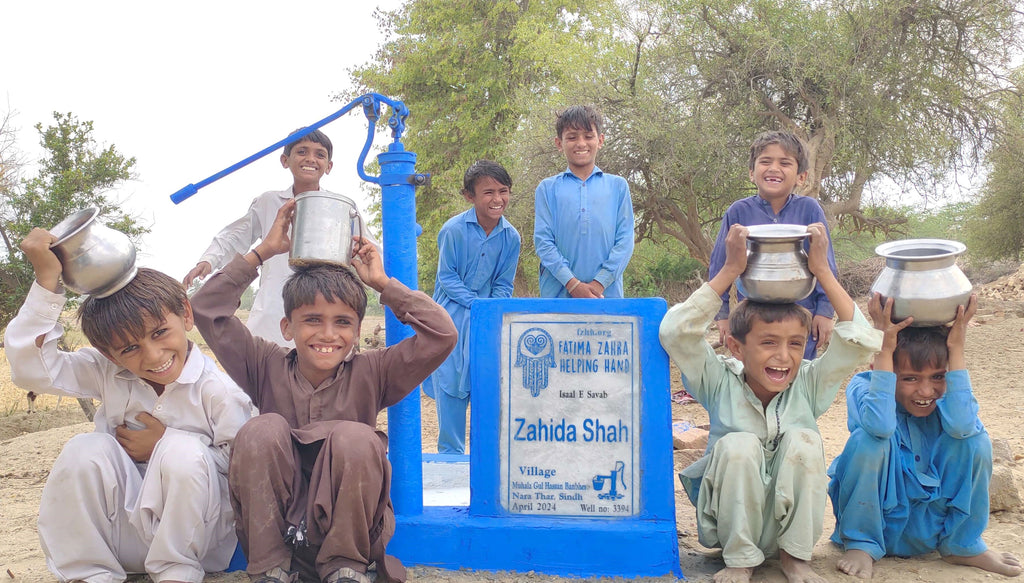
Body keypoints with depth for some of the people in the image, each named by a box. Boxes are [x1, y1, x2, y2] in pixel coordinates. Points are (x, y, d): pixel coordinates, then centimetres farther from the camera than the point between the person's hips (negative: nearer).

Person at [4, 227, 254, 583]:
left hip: (192, 533, -3)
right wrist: (47, 281, -19)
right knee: (86, 449, -22)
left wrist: (168, 446, -17)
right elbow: (30, 369, -13)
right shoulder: (107, 373, -2)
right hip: (123, 533, 4)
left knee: (184, 452, -31)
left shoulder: (217, 391, -16)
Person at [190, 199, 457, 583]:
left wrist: (383, 284, -7)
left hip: (349, 528, -1)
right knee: (263, 429, -24)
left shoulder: (369, 374, -1)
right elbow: (207, 309, -3)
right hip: (274, 521, 1)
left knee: (355, 437, -29)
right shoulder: (266, 367, 2)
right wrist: (264, 251, -3)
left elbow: (441, 336, -12)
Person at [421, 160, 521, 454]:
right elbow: (447, 277, -10)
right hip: (453, 314, -3)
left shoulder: (511, 237, -3)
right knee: (450, 381, -1)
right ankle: (450, 452, 11)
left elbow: (503, 285, 4)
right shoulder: (453, 229, -14)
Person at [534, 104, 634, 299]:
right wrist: (573, 284, -11)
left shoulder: (618, 186, 11)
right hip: (557, 294, 0)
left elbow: (625, 239, 4)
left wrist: (599, 283, -9)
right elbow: (543, 241, 1)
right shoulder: (547, 188, 9)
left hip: (607, 293, 1)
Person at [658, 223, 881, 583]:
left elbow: (862, 340, -18)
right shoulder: (721, 382, -13)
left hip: (791, 521, 2)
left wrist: (822, 270, -20)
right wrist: (731, 270, -28)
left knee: (803, 439, -25)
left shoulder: (807, 385, -7)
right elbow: (675, 333, -28)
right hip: (729, 522, -2)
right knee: (739, 445, -30)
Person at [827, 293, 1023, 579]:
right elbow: (880, 425, -42)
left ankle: (961, 545, 4)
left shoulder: (945, 394, -9)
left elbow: (961, 425, -34)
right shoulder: (864, 388, -18)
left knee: (976, 439, -18)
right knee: (867, 440, -31)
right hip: (873, 515, -3)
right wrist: (886, 348, -39)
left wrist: (956, 348, -32)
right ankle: (860, 545, -7)